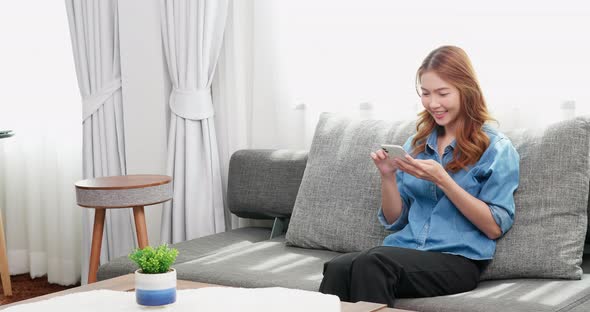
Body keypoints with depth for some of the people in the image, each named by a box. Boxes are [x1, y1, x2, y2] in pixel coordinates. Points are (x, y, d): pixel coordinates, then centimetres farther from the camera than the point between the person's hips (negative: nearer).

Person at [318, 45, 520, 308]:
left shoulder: (496, 148, 3)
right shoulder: (417, 144, 19)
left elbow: (495, 227, -5)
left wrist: (442, 179, -14)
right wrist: (388, 176, -1)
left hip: (457, 260, -5)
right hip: (405, 249, 5)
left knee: (370, 264, -36)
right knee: (337, 267, -31)